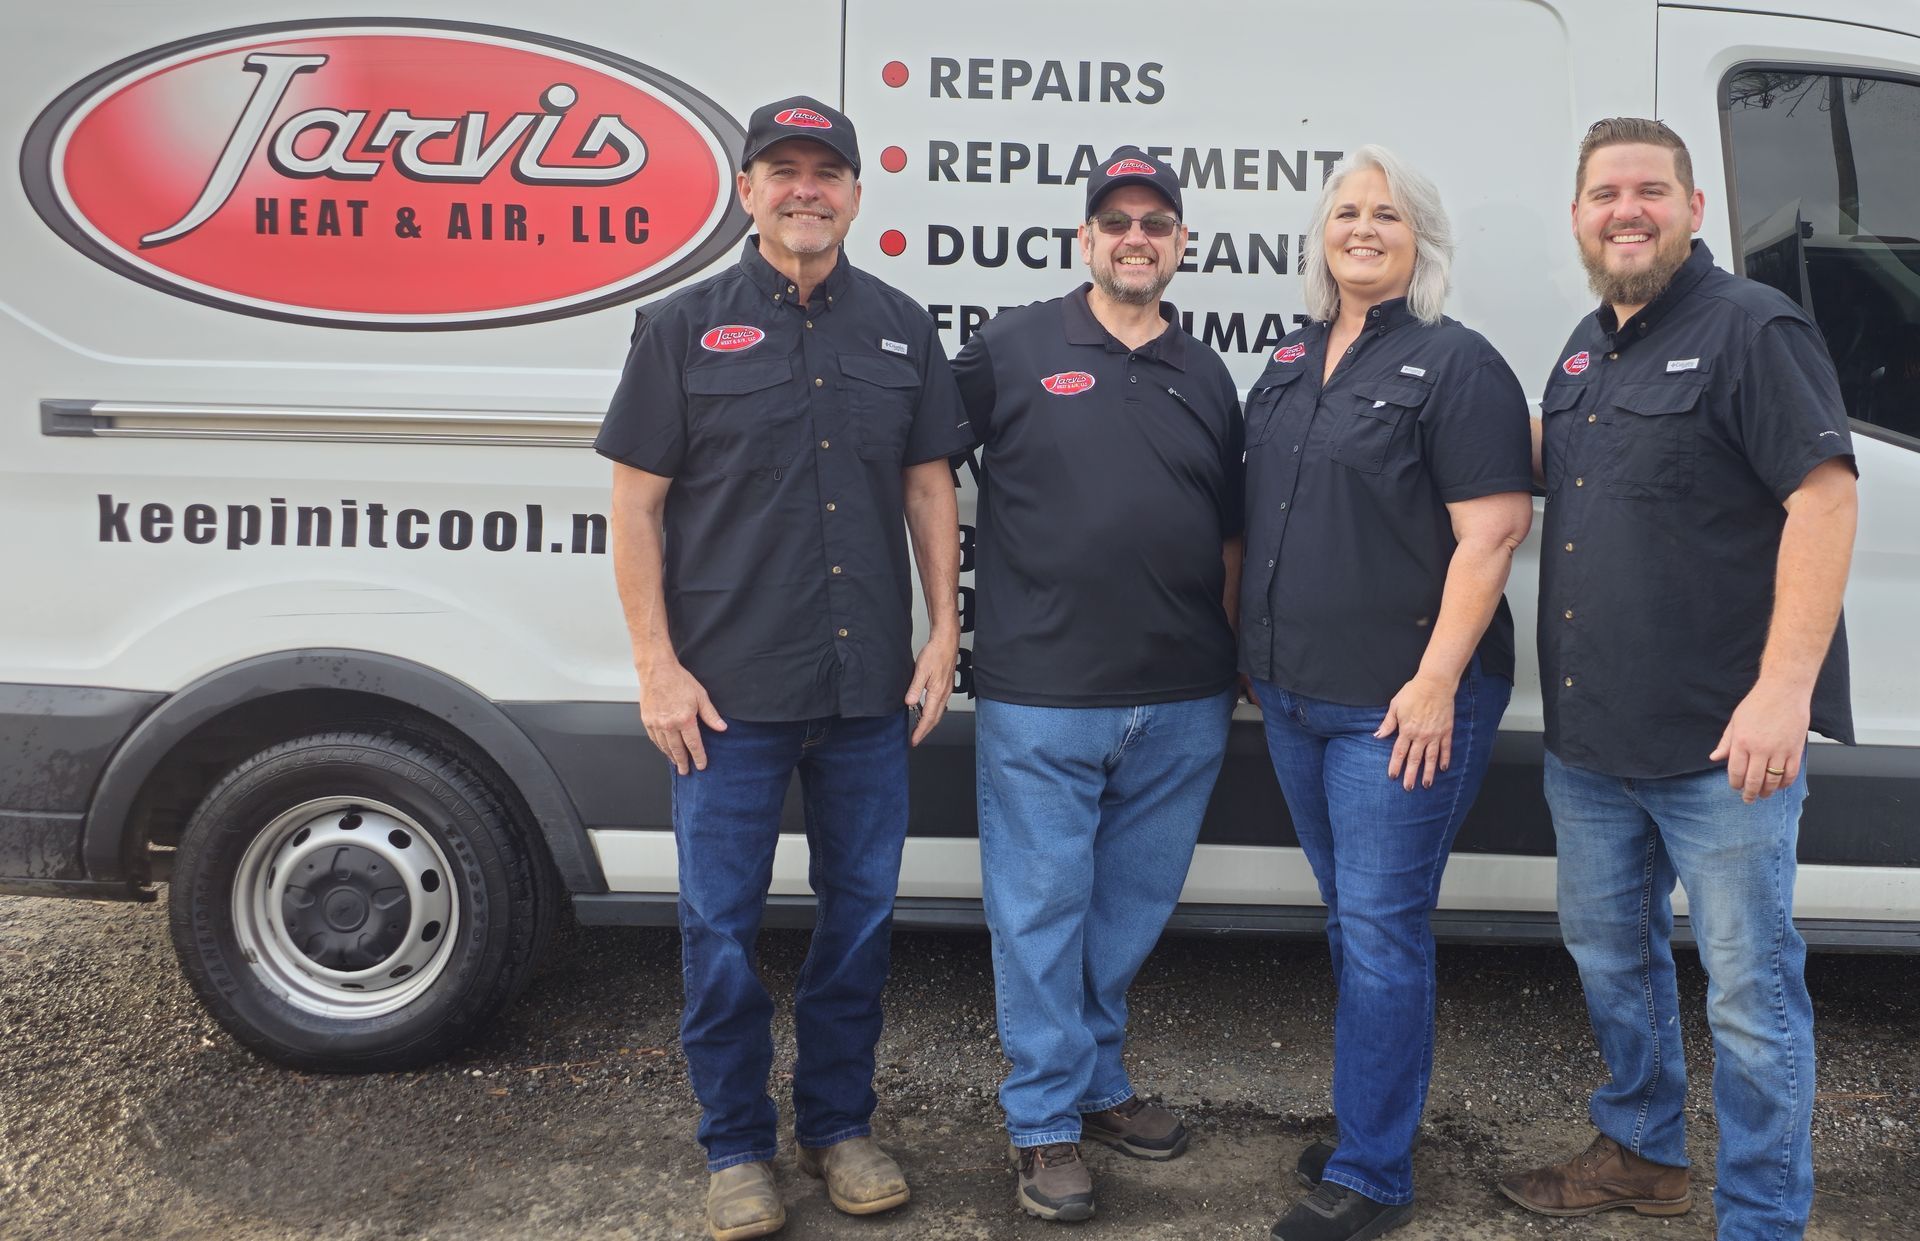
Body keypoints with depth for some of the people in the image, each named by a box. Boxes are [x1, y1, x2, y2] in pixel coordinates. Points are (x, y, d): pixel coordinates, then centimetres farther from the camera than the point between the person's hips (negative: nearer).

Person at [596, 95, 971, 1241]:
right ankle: (737, 1148, 24)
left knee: (862, 911, 12)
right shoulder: (685, 328, 1)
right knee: (723, 926, 5)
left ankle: (841, 1124, 31)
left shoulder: (902, 329, 9)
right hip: (727, 693, -2)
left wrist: (945, 632, 5)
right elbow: (637, 504, -1)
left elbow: (931, 488, 12)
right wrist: (657, 665, -6)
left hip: (870, 688, 3)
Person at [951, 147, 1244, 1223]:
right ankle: (1048, 1124, 18)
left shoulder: (1207, 376, 13)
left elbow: (1230, 538, 17)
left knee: (1131, 910, 16)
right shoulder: (1014, 347, 0)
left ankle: (1099, 1082, 34)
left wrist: (1232, 667, 15)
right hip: (1040, 700, -4)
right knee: (1041, 912, 3)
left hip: (1182, 708, 4)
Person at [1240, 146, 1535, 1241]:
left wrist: (1437, 680, -21)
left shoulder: (1455, 363, -9)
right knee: (1352, 920, 17)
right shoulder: (1292, 363, 13)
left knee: (1380, 928, -3)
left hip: (1403, 704, -7)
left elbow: (1493, 531, -16)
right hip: (1295, 696, 8)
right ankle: (1376, 1117, 33)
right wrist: (1259, 651, 16)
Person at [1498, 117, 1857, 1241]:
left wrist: (1784, 688, -26)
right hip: (1588, 737, 8)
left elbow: (1825, 495, -18)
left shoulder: (1752, 327, -10)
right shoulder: (1586, 348, 14)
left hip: (1724, 740, -8)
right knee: (1611, 953, 20)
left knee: (1750, 990, 3)